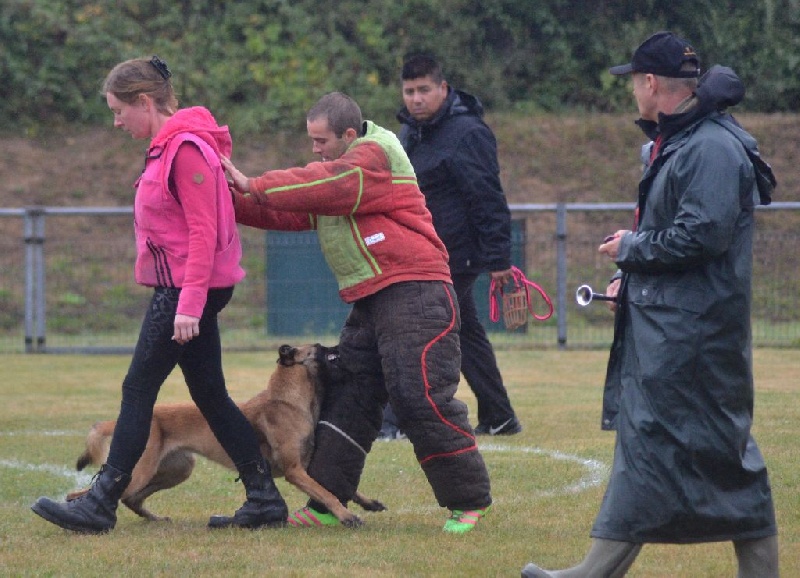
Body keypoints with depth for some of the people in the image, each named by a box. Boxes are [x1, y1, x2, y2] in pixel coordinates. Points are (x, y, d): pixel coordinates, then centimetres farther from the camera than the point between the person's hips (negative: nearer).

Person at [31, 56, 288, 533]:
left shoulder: (186, 149, -16)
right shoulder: (169, 145, 14)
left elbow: (203, 231, -21)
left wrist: (189, 305, -25)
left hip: (188, 287, -10)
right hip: (185, 288, 10)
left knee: (139, 389, -6)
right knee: (210, 395, 11)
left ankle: (101, 504, -3)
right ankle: (265, 500, 12)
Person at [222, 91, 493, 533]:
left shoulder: (374, 157, -11)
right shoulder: (342, 168, 20)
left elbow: (322, 187, -25)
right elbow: (289, 213, 15)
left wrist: (253, 185, -19)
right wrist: (233, 201, 2)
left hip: (414, 295, -10)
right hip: (371, 300, 10)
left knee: (421, 398, -12)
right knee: (346, 399, 8)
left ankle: (469, 501, -2)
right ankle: (326, 504, 12)